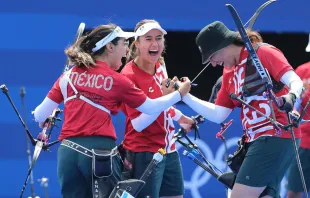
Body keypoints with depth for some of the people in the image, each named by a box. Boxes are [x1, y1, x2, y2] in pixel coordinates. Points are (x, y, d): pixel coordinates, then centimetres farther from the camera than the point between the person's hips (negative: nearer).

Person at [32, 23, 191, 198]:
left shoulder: (69, 76, 10)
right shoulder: (117, 81, 1)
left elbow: (40, 115, 9)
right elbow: (150, 107, 10)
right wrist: (180, 93, 24)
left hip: (69, 151, 4)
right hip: (101, 150, -4)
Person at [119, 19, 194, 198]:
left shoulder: (160, 66, 4)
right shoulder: (129, 75, -18)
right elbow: (138, 124, -22)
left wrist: (181, 118, 37)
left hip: (169, 150, 8)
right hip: (144, 154, -8)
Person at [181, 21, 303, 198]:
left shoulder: (262, 53, -6)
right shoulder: (229, 73, 17)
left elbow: (295, 81, -17)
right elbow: (218, 115, 18)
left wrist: (291, 96, -39)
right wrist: (184, 96, 9)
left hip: (275, 138, -8)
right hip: (255, 141, 8)